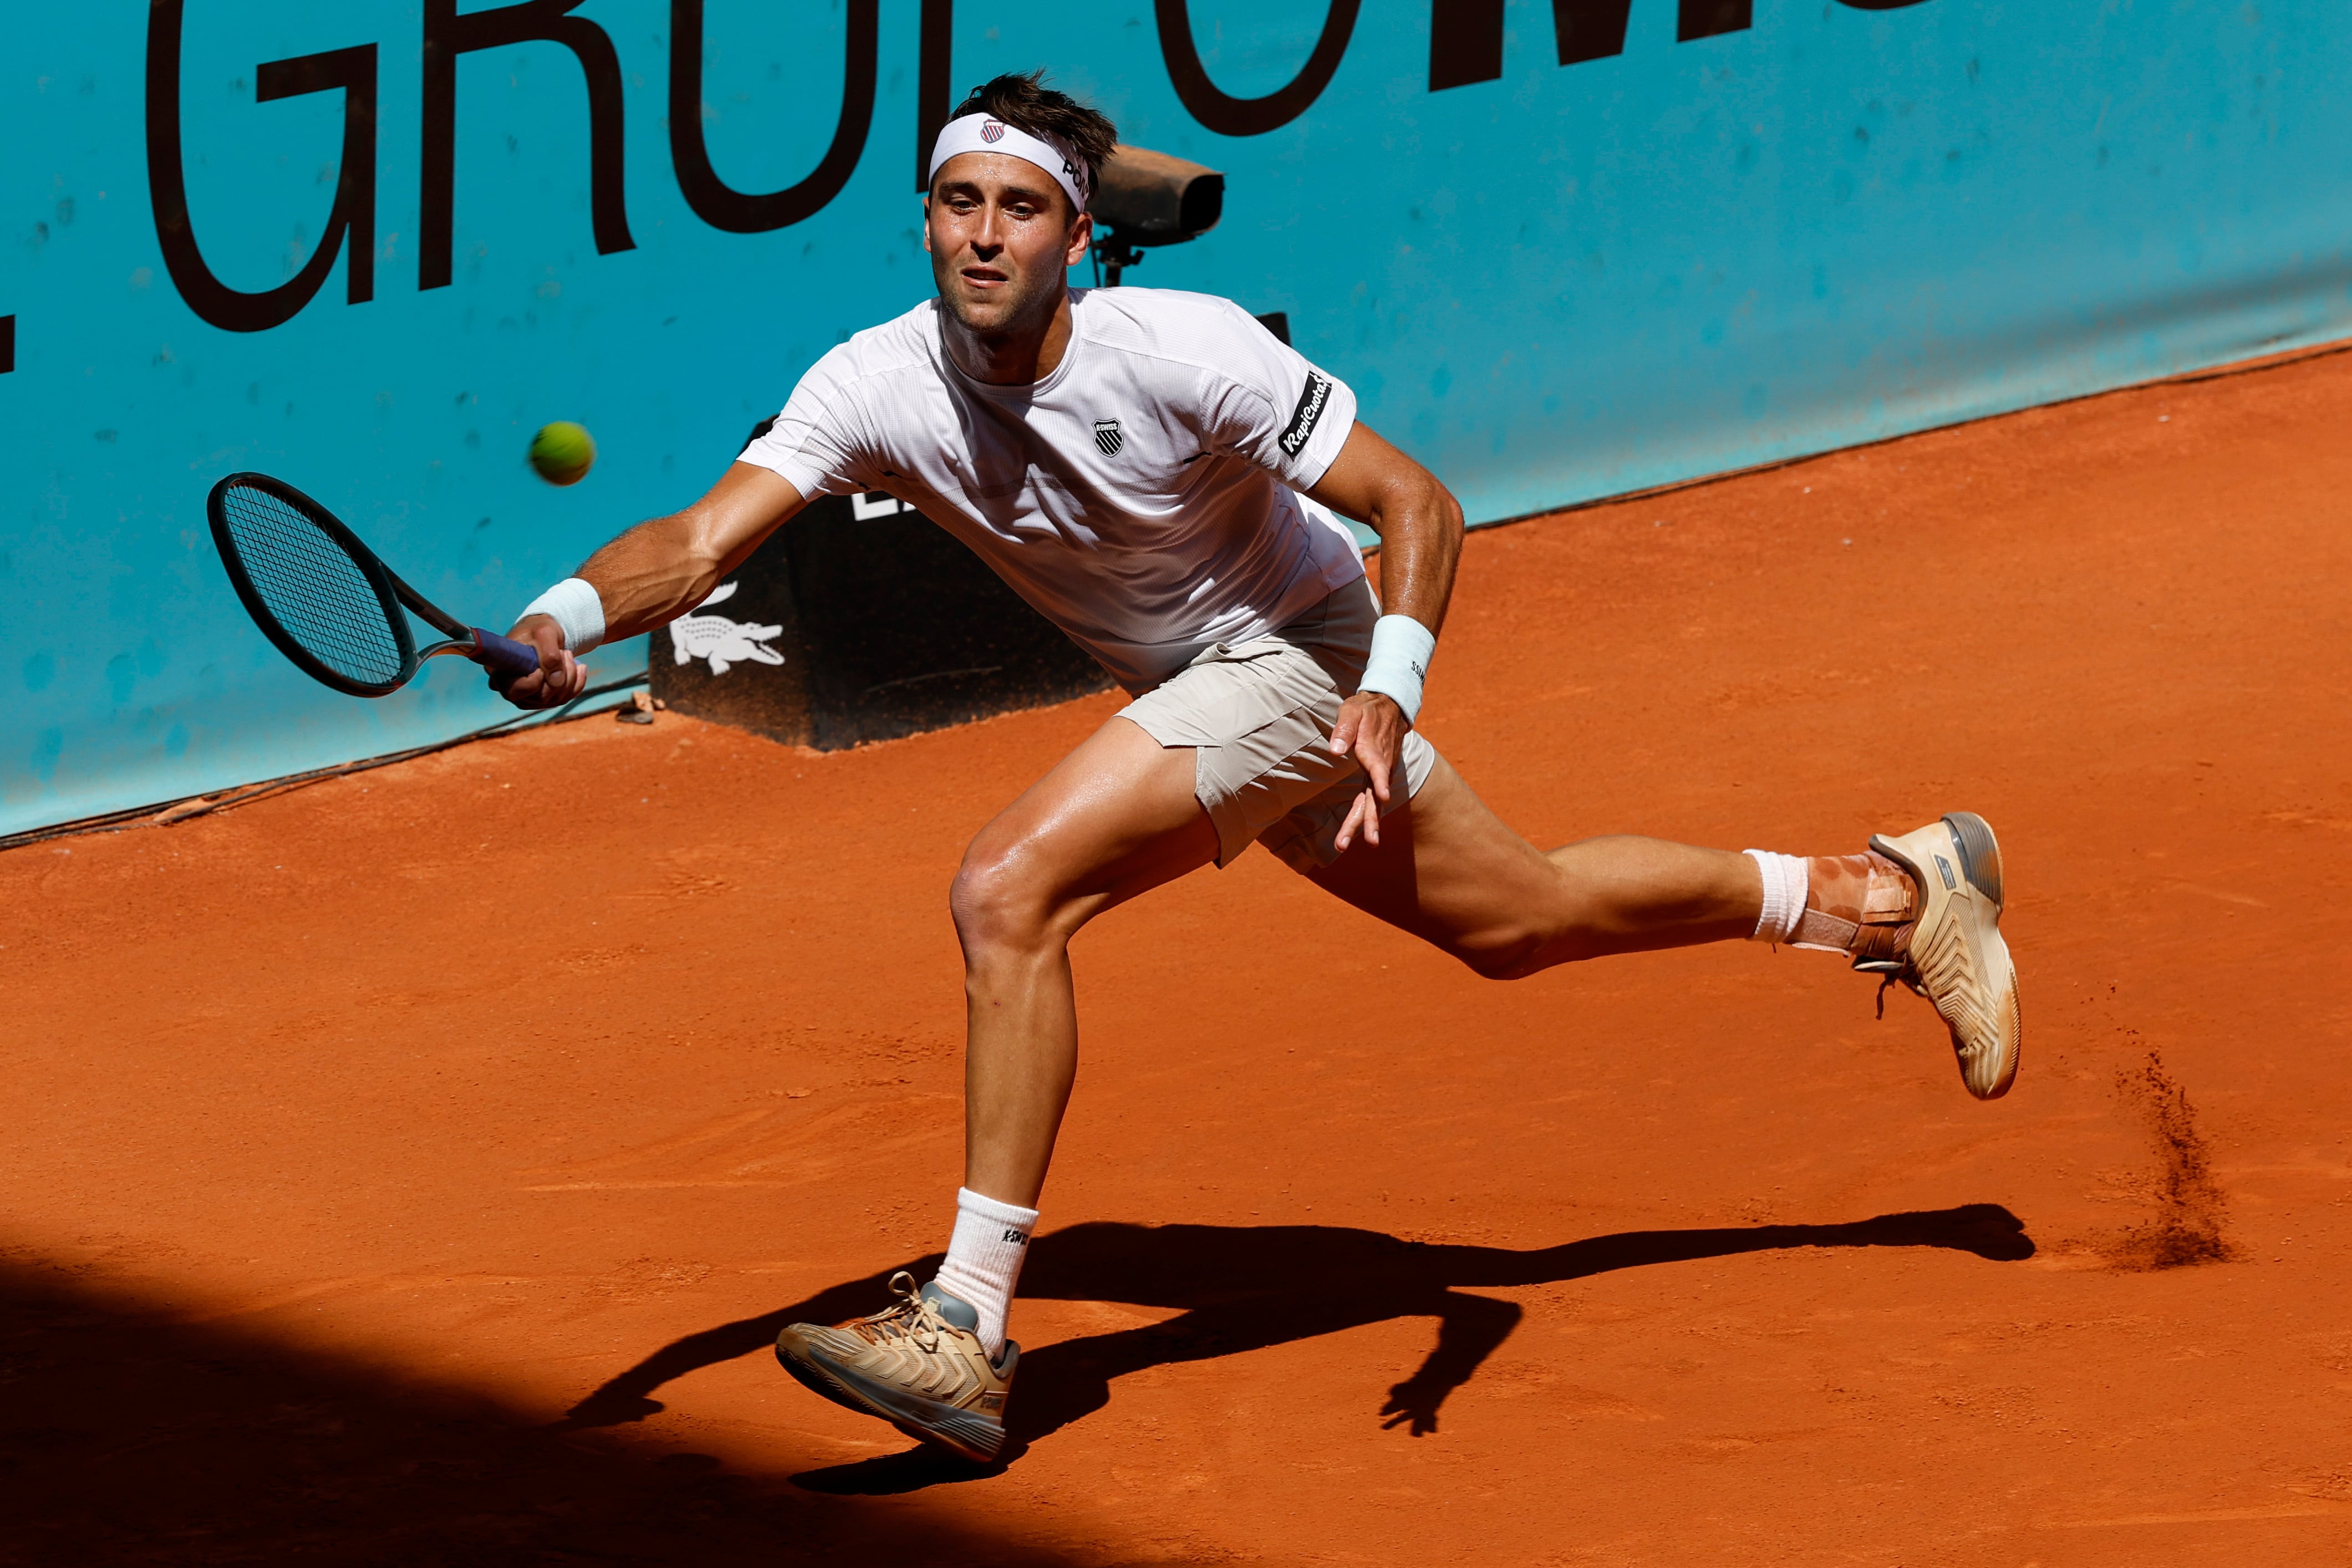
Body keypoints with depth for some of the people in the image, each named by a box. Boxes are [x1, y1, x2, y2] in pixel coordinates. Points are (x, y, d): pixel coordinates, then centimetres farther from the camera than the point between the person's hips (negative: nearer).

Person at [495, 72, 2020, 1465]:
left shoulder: (1181, 352, -28)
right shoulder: (880, 385, -16)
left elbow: (1418, 500, -22)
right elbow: (704, 543, -25)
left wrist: (1391, 689, -38)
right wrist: (566, 618, -45)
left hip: (1304, 666, -7)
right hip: (1190, 693, 7)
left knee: (1009, 890, -25)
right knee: (1523, 922, 22)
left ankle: (967, 1329, -22)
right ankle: (1886, 892, 43)